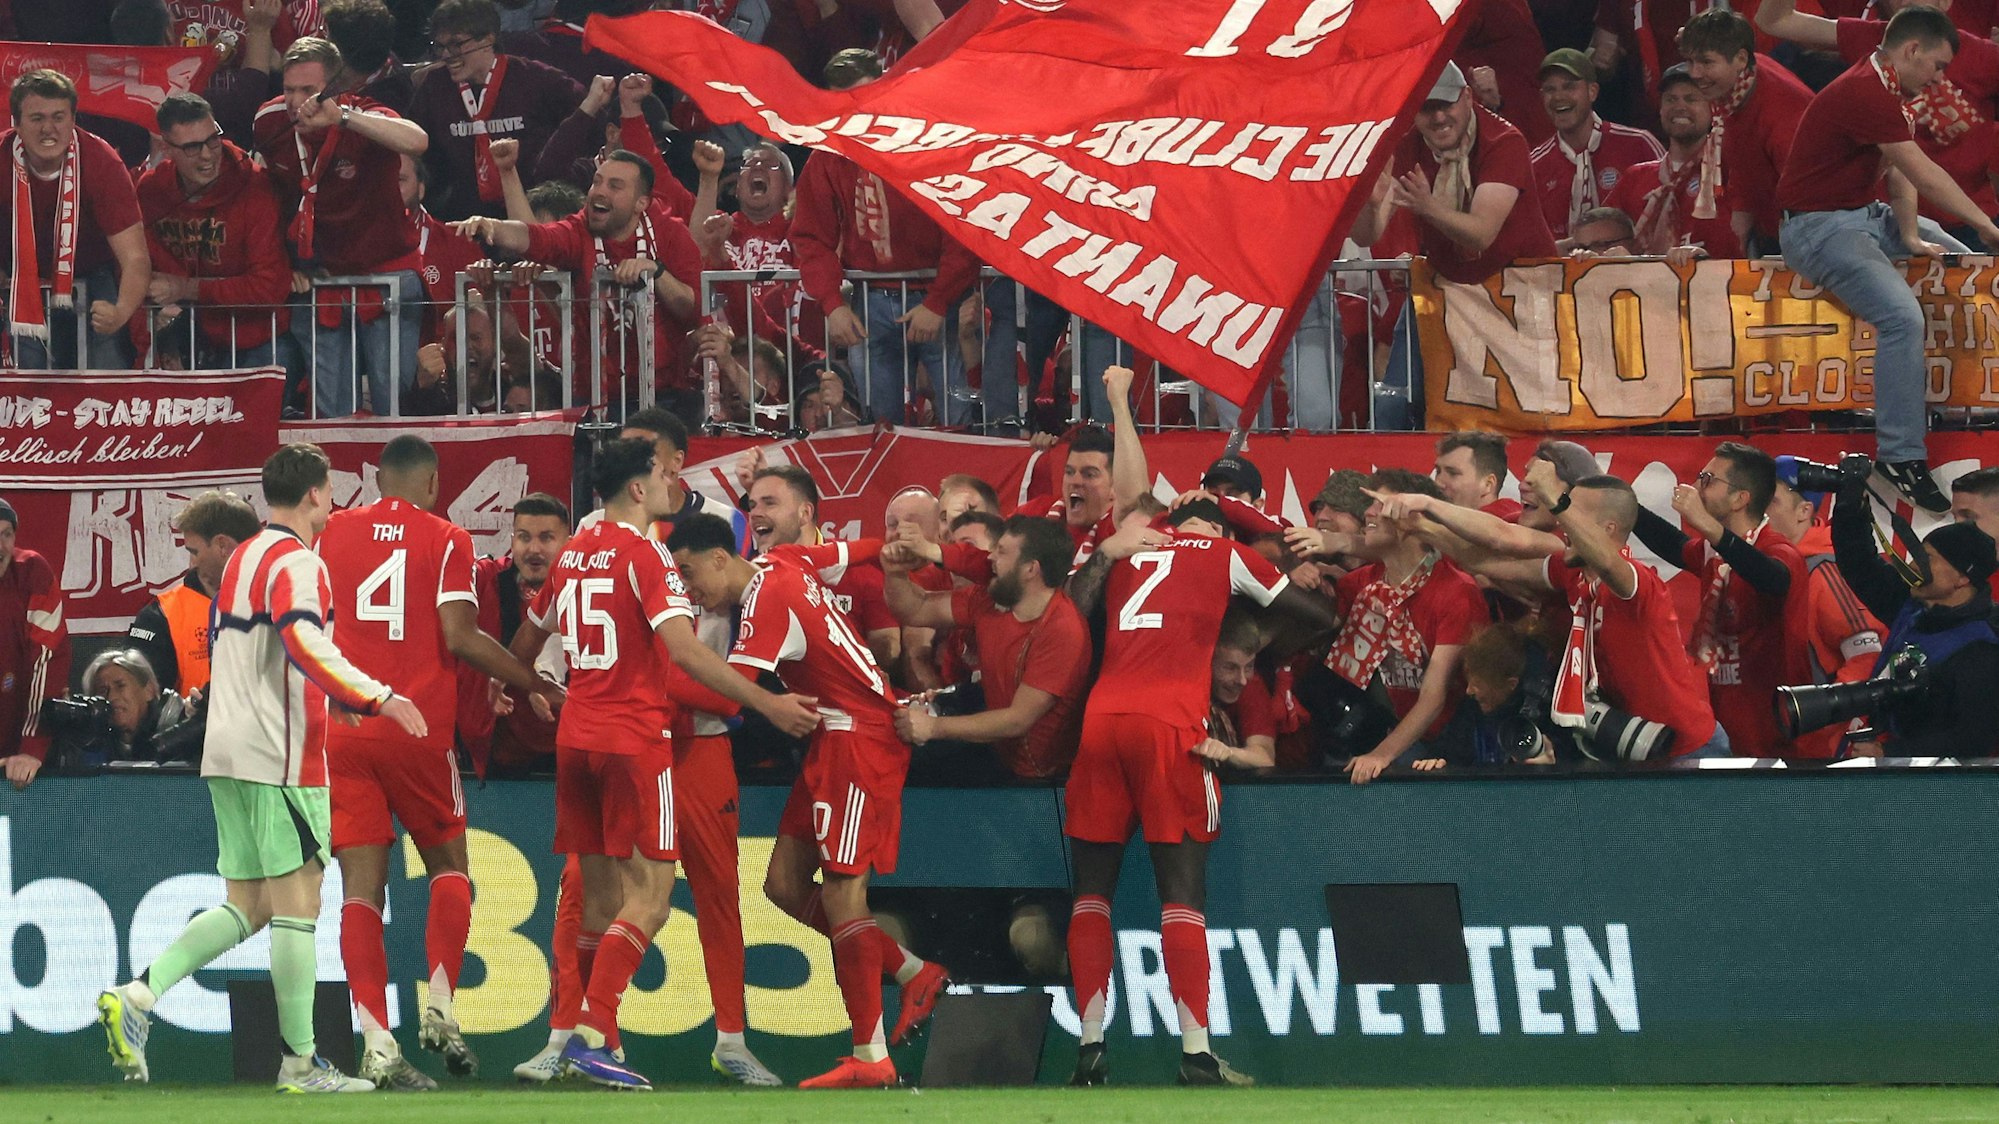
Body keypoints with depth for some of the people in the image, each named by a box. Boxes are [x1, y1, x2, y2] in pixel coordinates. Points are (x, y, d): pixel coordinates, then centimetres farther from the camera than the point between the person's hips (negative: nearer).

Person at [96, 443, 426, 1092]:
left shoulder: (243, 560, 19)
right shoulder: (297, 563, -11)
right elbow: (305, 644, -27)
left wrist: (332, 699, 35)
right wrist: (378, 699, -29)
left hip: (229, 756, 9)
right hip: (282, 755, -9)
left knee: (247, 906, 12)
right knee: (296, 904, -4)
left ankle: (137, 996, -2)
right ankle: (300, 1063, -2)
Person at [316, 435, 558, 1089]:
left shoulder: (335, 532, 9)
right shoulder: (446, 541, -1)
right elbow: (459, 637, -10)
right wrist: (531, 683, 2)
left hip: (342, 730, 2)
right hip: (418, 728, -2)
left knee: (361, 887, 0)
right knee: (448, 867, 17)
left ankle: (377, 1046, -10)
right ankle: (438, 1008, 0)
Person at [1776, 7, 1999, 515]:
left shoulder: (1884, 90, 11)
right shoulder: (1865, 93, -24)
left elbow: (1902, 173, 8)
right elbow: (1925, 176, -22)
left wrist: (1910, 235, -6)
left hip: (1864, 216, 11)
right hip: (1818, 226, -11)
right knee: (1903, 315, -30)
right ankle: (1900, 455, -28)